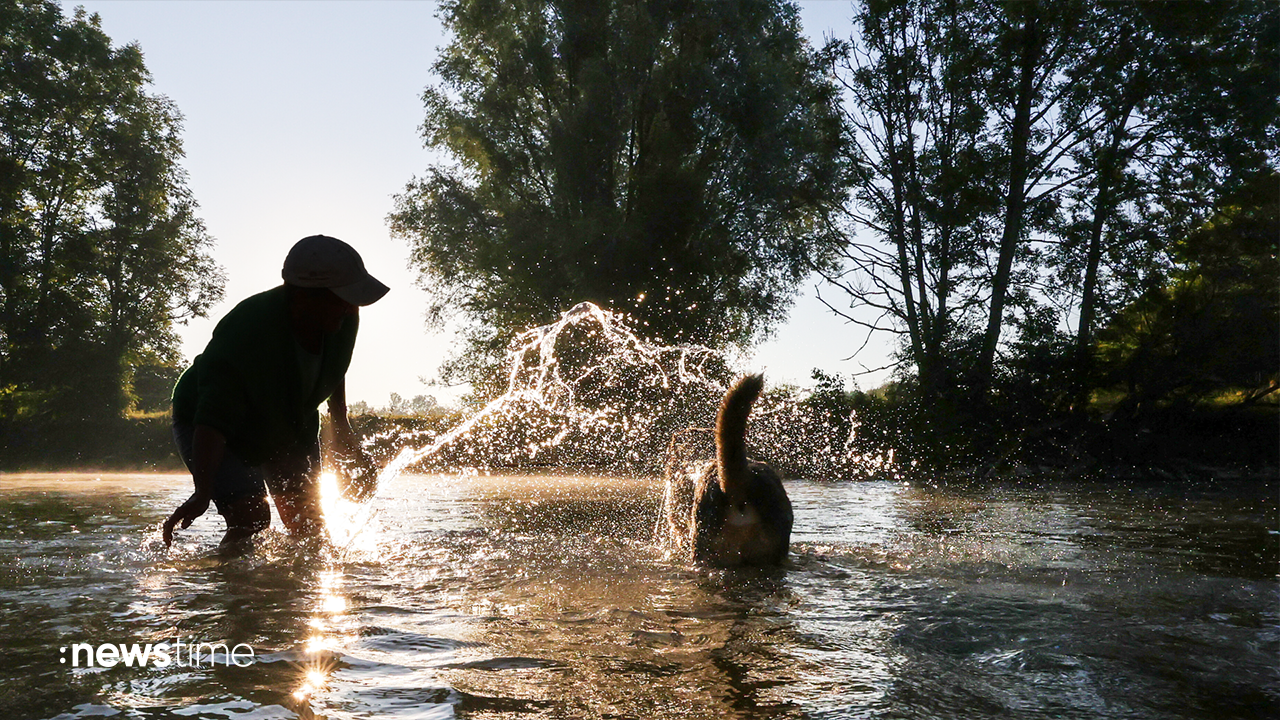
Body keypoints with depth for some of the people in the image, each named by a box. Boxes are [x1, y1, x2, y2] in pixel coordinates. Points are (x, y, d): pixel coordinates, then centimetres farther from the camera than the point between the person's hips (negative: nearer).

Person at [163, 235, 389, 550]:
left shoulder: (344, 319, -20)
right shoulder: (245, 331, -38)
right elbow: (213, 419, -41)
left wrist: (341, 427, 8)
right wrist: (203, 492, -50)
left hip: (288, 426, 6)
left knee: (310, 526, 5)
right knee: (250, 518, -25)